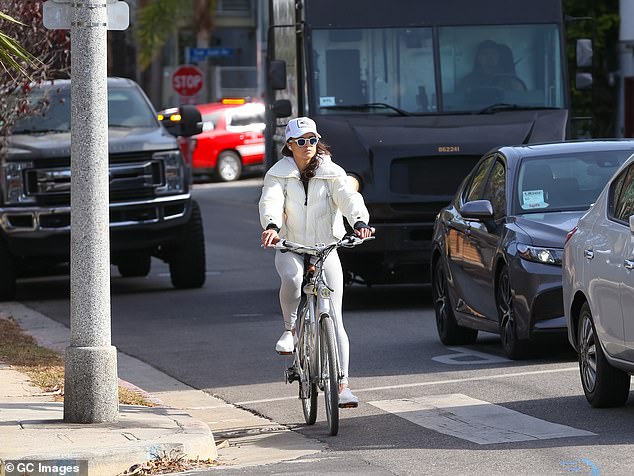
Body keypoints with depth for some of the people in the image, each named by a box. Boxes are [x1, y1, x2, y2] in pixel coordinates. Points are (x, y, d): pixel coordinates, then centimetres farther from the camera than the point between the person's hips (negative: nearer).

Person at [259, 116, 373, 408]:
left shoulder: (332, 173, -1)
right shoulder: (279, 175, -2)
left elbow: (349, 198, -18)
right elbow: (271, 201, -21)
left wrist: (360, 223, -40)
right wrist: (271, 226, -44)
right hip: (290, 248, -1)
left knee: (334, 318, -7)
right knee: (292, 278, -37)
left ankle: (342, 384, -5)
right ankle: (290, 329, -8)